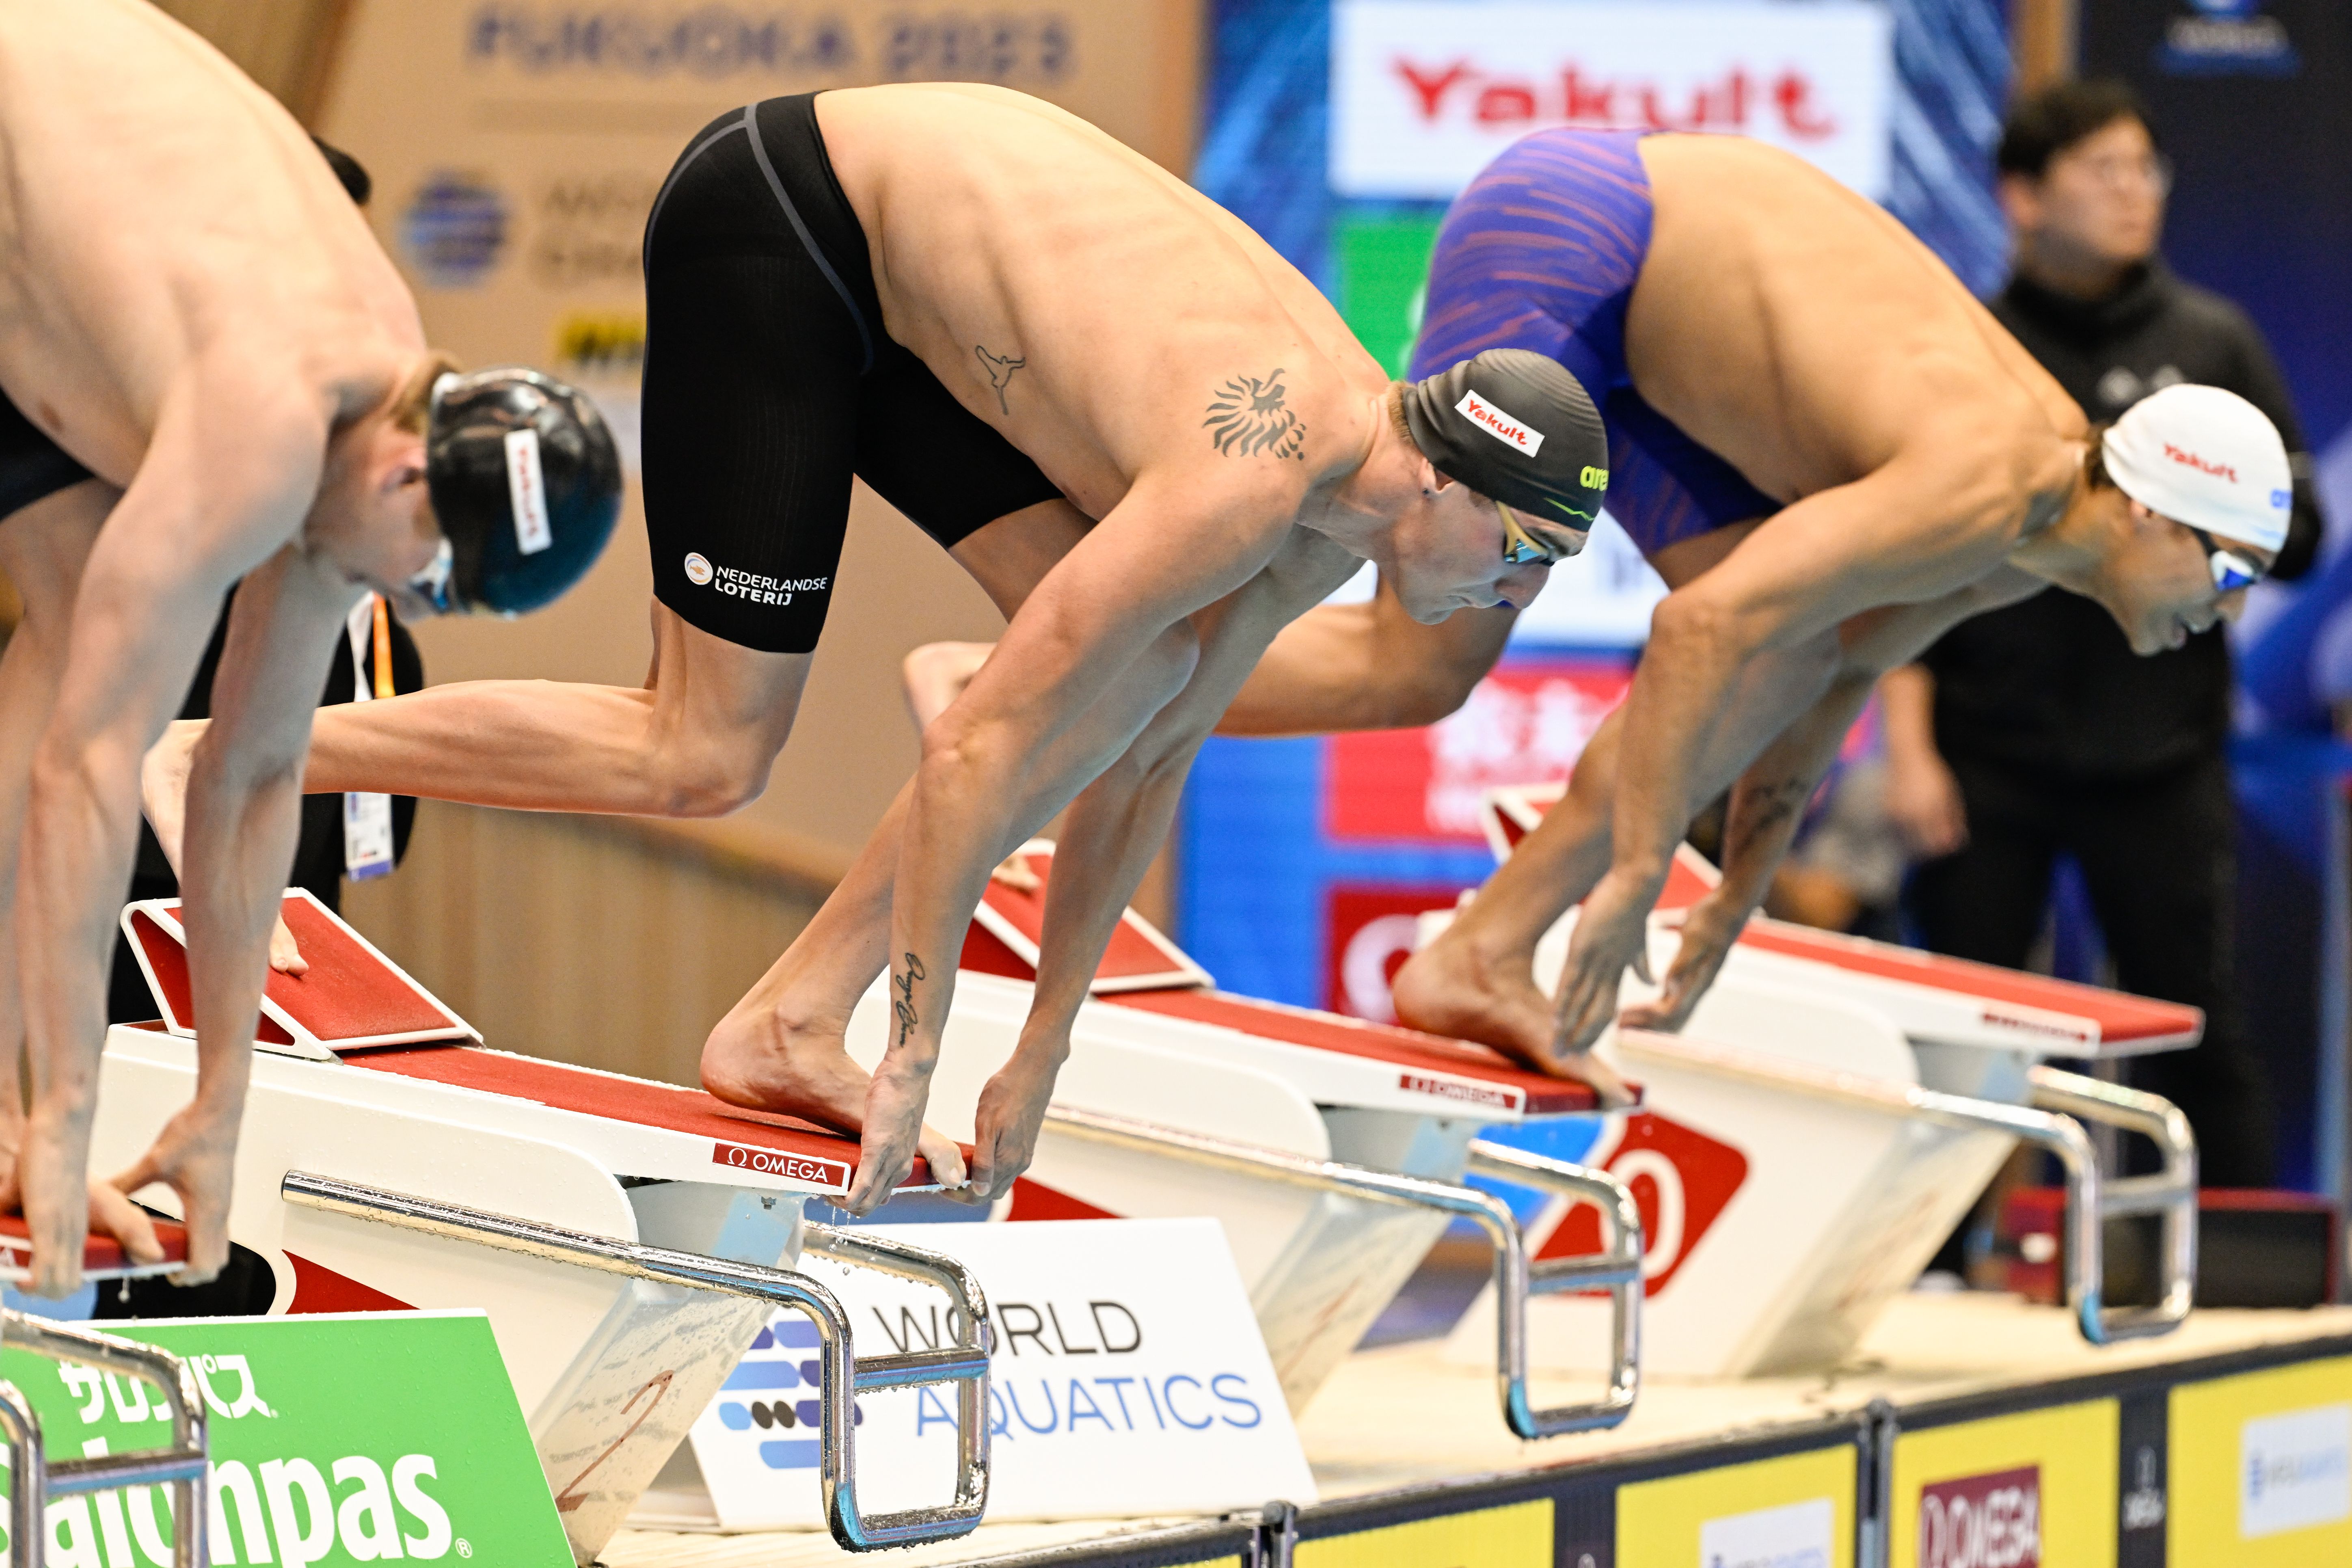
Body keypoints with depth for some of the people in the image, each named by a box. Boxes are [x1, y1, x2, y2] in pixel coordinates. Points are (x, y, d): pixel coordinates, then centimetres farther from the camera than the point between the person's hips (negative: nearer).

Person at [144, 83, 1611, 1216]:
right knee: (702, 761, -11)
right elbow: (979, 754, -28)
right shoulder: (1247, 487, -30)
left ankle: (792, 1022, -2)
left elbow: (1147, 757, 8)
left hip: (880, 272, 9)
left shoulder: (1346, 511, -2)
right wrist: (914, 1063, -20)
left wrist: (1040, 1065, 11)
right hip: (771, 223, -9)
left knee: (1137, 670, -3)